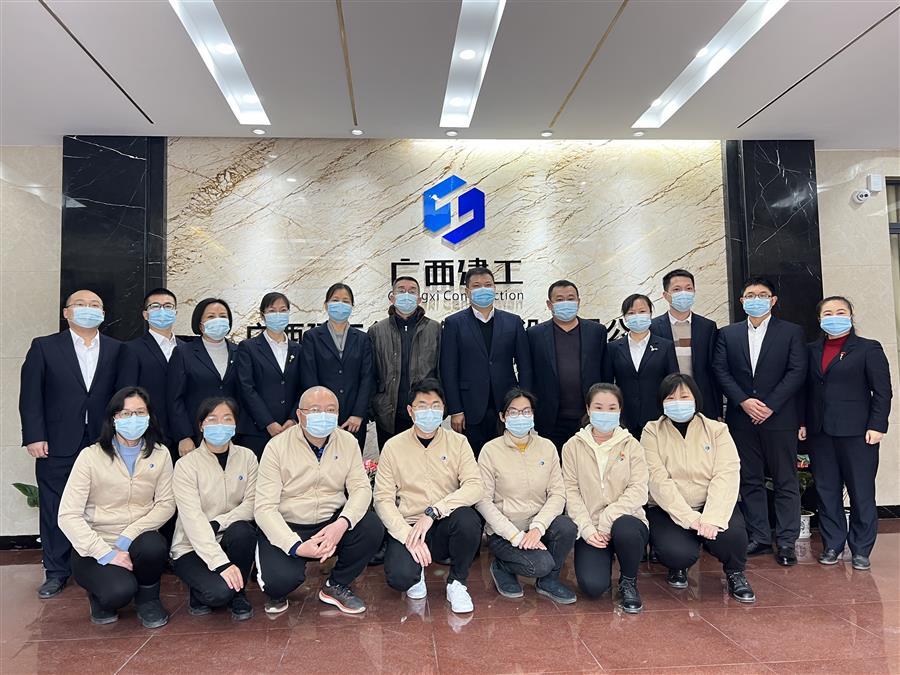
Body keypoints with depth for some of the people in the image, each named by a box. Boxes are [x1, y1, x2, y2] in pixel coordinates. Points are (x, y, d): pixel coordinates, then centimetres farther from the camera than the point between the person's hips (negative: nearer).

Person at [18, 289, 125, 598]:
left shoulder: (116, 350, 7)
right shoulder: (44, 347, 4)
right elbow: (30, 395, 0)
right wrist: (34, 437, -7)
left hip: (103, 444, 1)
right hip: (57, 446, 0)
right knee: (55, 510, 8)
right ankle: (56, 572, 21)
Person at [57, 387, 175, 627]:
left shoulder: (160, 454, 0)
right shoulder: (91, 456, -9)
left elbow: (166, 504, -4)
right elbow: (68, 515, -13)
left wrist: (129, 536, -19)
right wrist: (105, 553, -21)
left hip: (137, 542, 2)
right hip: (95, 546, -2)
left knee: (154, 546, -33)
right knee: (121, 590, -30)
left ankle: (148, 600, 0)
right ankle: (101, 597, 10)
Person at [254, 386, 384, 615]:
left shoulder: (348, 442, -2)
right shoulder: (277, 447, -13)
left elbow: (361, 488, -7)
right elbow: (264, 507, -17)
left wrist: (342, 523, -29)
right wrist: (296, 546, -30)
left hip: (332, 524, 3)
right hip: (287, 528, -3)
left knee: (372, 528, -23)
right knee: (280, 579, -30)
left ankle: (336, 586, 4)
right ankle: (276, 592, 12)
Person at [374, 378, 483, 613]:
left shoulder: (458, 442, 1)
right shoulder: (393, 447, 0)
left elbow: (475, 486, -13)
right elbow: (383, 499, -6)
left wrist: (433, 511, -25)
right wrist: (408, 535, -21)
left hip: (446, 526, 1)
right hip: (408, 527, -1)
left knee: (467, 518, -32)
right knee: (400, 577, -30)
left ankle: (456, 583, -3)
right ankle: (418, 572, 11)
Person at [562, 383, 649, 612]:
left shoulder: (631, 445, 4)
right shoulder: (573, 446, 5)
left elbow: (638, 491, -6)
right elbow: (571, 492, -1)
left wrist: (608, 520, -17)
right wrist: (587, 528, -14)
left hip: (625, 519, 0)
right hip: (589, 528, 0)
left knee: (624, 528, -37)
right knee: (592, 586, -23)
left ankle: (628, 582, -5)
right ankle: (603, 560, 16)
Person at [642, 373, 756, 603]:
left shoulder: (717, 430, 2)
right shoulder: (652, 431, -2)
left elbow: (726, 476, -11)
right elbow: (658, 480, -13)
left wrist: (712, 518, -27)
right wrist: (689, 518, -24)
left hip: (712, 505, 1)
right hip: (668, 509, -1)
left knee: (730, 534, -30)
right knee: (679, 553, -28)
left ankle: (735, 573, 7)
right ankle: (678, 567, 13)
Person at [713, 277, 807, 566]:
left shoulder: (792, 332, 3)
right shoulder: (727, 334, 9)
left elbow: (797, 372, -5)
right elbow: (720, 371, 1)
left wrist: (769, 405, -13)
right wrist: (744, 401, -12)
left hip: (779, 418, -2)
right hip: (742, 419, 2)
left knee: (785, 482, 4)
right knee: (750, 481, 8)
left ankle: (786, 541, 13)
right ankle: (759, 537, 18)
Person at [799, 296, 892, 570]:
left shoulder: (869, 349, 1)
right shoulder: (811, 351, 12)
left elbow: (882, 392, -2)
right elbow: (805, 390, 12)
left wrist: (877, 426, -10)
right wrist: (802, 422, 5)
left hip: (857, 432, -3)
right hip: (819, 433, 4)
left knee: (861, 493, 3)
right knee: (826, 491, 7)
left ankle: (860, 550, 14)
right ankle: (832, 546, 17)